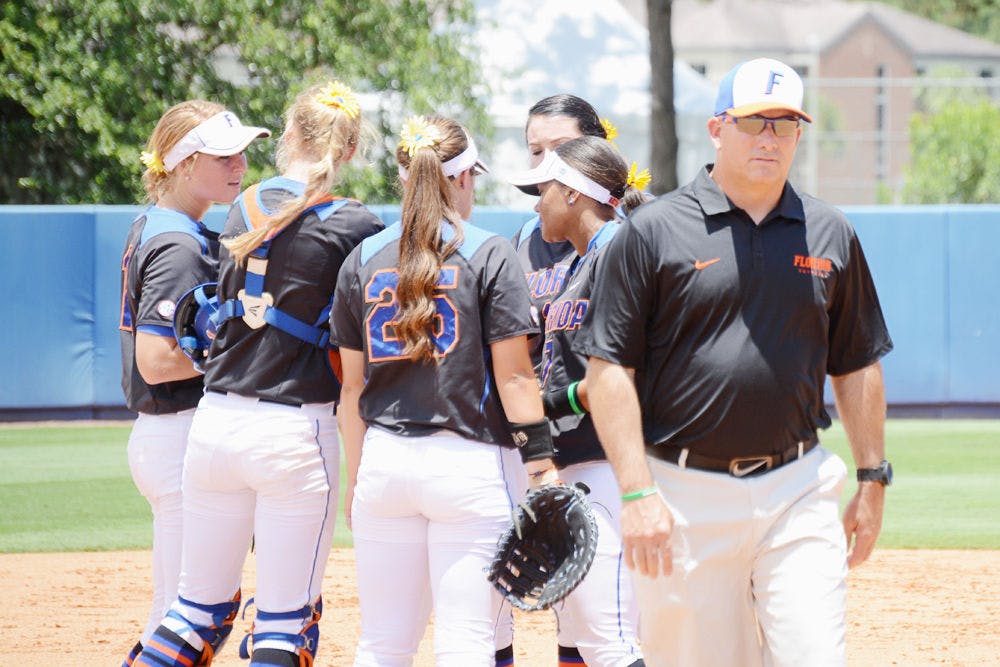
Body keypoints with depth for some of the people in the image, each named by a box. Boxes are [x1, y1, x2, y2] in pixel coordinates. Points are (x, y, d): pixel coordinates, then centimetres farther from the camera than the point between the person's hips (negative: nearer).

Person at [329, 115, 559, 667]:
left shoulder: (363, 260, 8)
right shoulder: (489, 255, -3)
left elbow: (353, 385, 10)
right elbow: (513, 374, -6)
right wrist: (541, 465, -3)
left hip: (384, 461, 4)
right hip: (469, 464, -4)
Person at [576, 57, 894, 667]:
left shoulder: (830, 235, 10)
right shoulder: (653, 232, -2)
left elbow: (858, 367, 18)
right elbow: (610, 370, -5)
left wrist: (873, 479, 13)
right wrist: (637, 493, -12)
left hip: (797, 487, 2)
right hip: (684, 495, -2)